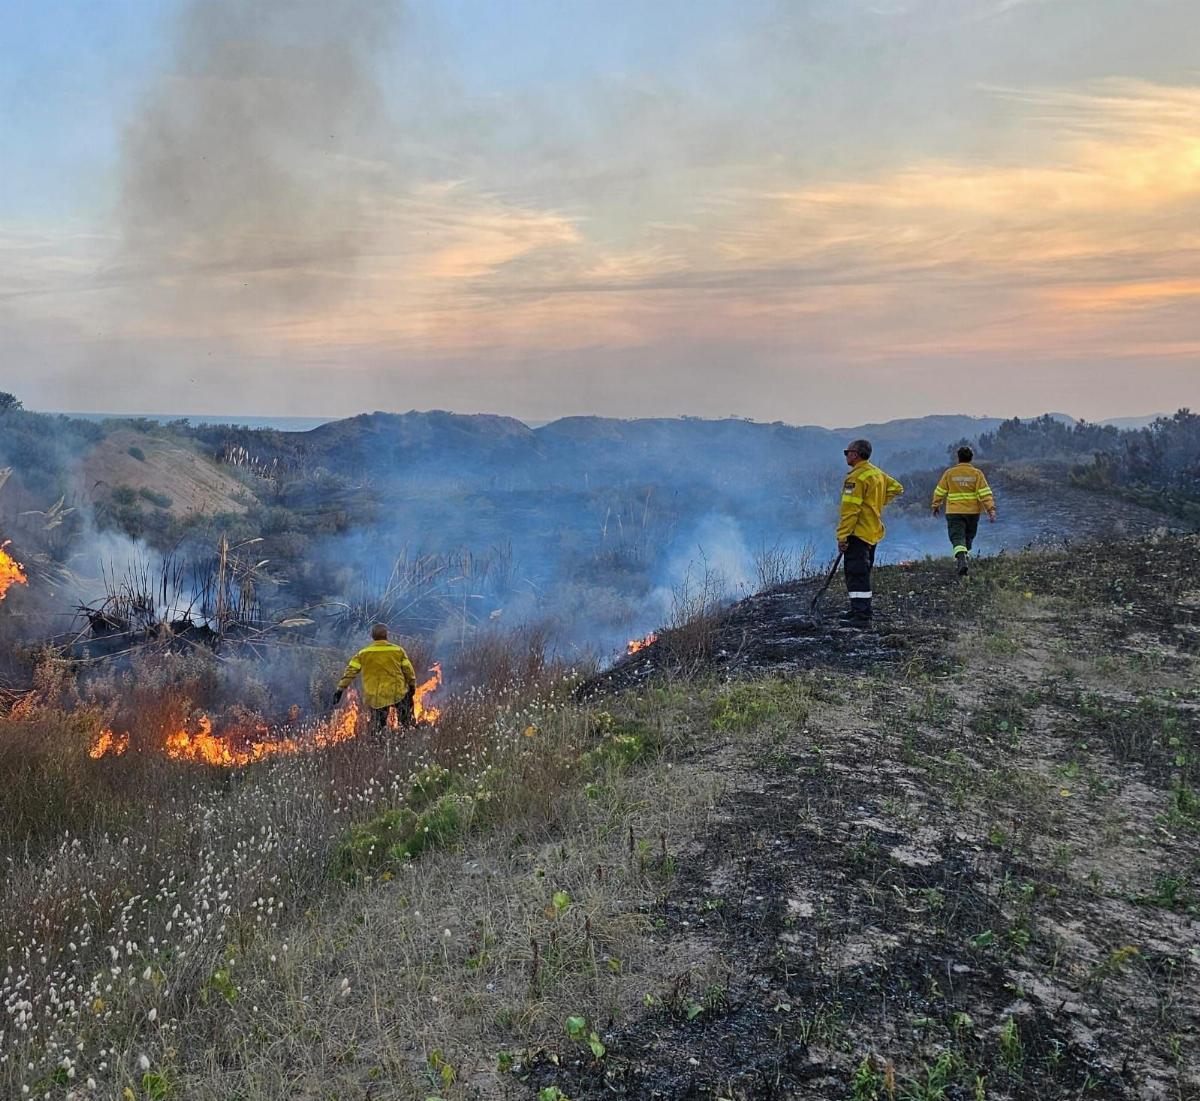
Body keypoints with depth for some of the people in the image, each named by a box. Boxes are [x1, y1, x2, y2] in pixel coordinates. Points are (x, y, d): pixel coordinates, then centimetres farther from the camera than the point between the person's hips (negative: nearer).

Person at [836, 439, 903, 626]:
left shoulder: (856, 477, -17)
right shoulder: (878, 474, 12)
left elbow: (850, 509, -21)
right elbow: (896, 488, 23)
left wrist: (842, 536, -19)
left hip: (858, 533, -10)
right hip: (874, 533, 10)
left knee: (856, 575, -9)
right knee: (862, 573, 19)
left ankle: (861, 616, -12)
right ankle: (859, 611, 27)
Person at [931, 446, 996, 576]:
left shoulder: (949, 473, 0)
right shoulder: (977, 473, 0)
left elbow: (940, 492, 6)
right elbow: (985, 493, -7)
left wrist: (936, 506, 20)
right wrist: (991, 510, -8)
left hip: (954, 512, -2)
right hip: (973, 512, 2)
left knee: (957, 538, -8)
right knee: (968, 538, 19)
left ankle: (962, 559, -30)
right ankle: (966, 556, 27)